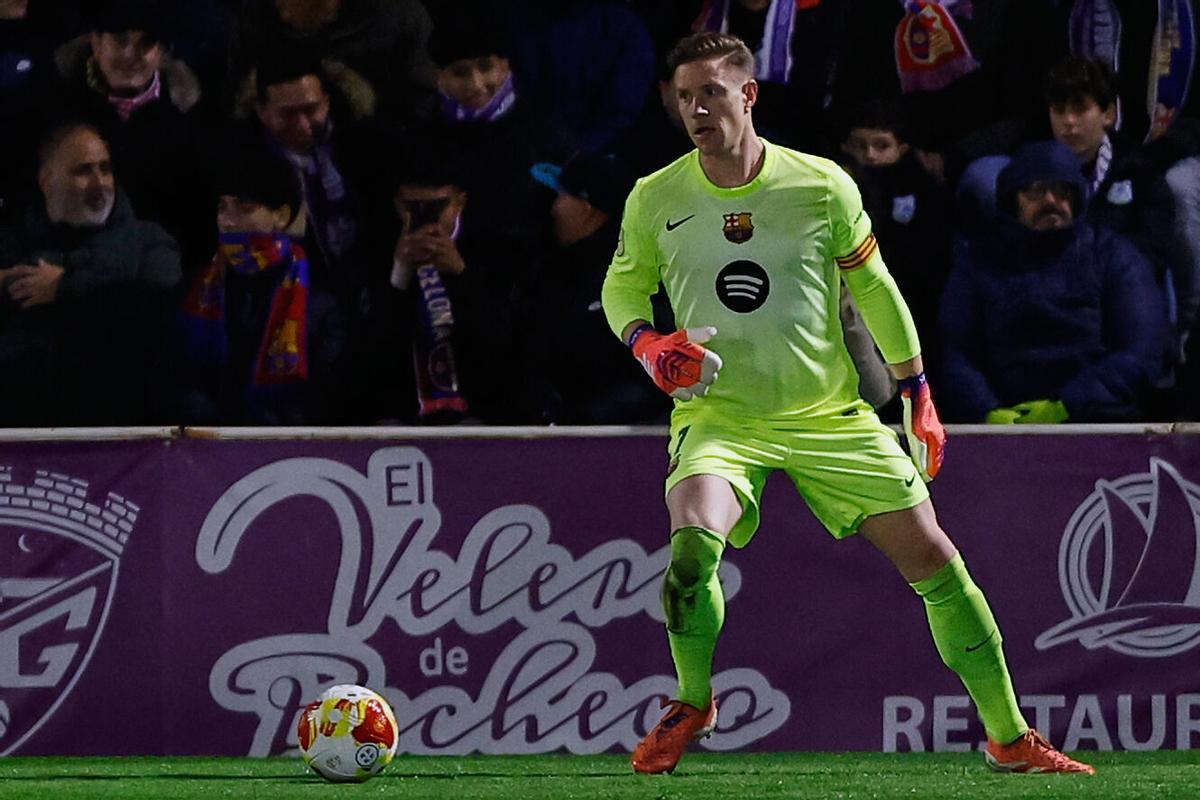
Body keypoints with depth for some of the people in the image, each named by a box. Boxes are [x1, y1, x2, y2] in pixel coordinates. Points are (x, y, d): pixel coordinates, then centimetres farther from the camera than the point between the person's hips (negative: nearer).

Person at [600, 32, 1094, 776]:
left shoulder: (822, 185, -5)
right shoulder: (655, 200, -3)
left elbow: (873, 288, 9)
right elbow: (622, 286, 14)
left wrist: (920, 398, 12)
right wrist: (648, 344, -8)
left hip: (829, 415, 1)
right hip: (719, 419, -1)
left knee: (934, 558, -1)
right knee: (693, 544, -31)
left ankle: (1011, 739, 13)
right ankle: (692, 704, -4)